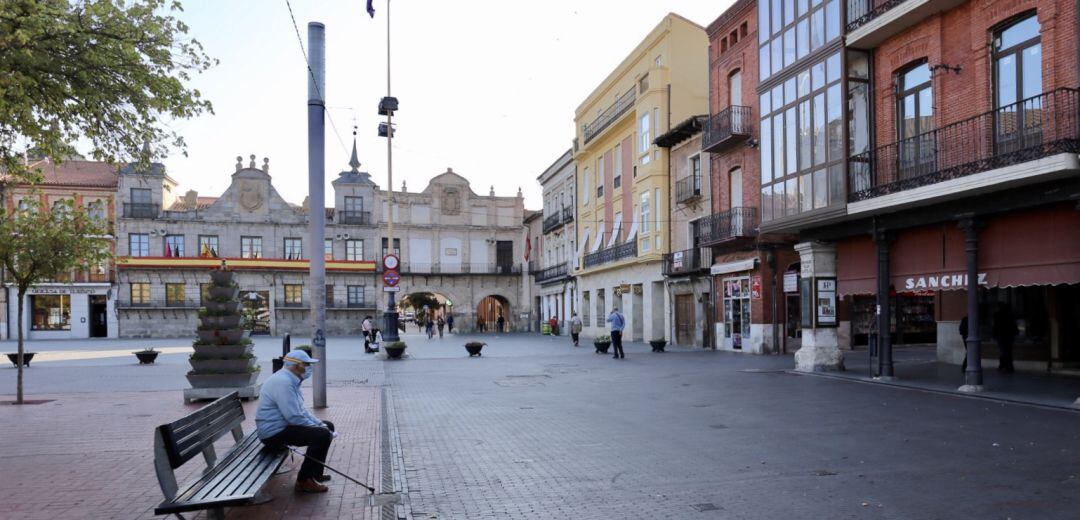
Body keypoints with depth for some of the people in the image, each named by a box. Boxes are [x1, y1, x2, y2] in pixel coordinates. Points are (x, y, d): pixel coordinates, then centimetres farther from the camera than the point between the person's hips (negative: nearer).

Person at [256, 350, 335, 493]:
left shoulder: (291, 380, 11)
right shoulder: (283, 382, -23)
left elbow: (301, 409, 18)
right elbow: (294, 417, -27)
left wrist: (319, 423, 5)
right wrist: (317, 427, -15)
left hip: (284, 425, 11)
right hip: (274, 433, -11)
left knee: (328, 426, 15)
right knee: (322, 435, -23)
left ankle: (315, 472, 23)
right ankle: (304, 481, -12)